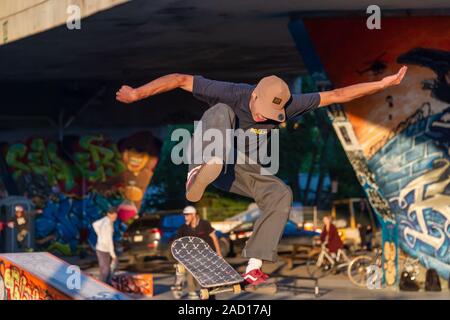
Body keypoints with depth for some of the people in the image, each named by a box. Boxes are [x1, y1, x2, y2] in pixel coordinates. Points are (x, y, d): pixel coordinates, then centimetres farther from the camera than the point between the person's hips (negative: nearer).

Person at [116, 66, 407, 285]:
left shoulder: (285, 106, -13)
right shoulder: (231, 94, -22)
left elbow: (336, 95, -14)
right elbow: (181, 80, -22)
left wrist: (383, 84, -18)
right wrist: (137, 93, -27)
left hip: (243, 172, 4)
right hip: (211, 162, -4)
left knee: (281, 194, -23)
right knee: (221, 111, -29)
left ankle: (254, 266, -26)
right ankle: (202, 172, -58)